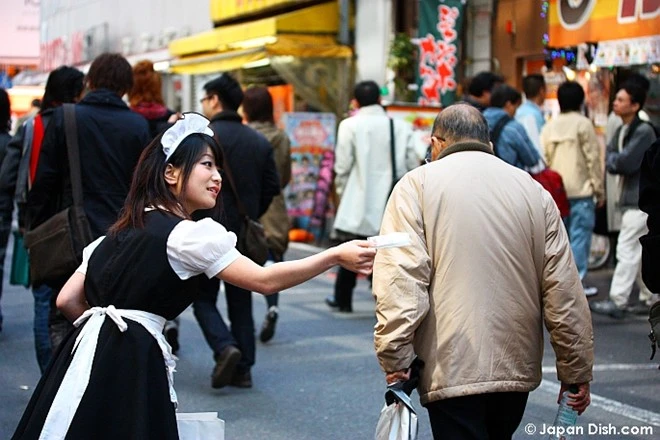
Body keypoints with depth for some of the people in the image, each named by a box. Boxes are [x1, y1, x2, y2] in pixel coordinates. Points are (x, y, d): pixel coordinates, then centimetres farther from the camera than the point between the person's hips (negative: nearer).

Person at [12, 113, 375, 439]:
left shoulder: (121, 233, 18)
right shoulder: (188, 234, -6)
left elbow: (68, 301, 13)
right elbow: (265, 280, -11)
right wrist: (336, 256, -9)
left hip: (91, 356, 8)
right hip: (128, 366, -8)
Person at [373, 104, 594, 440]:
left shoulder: (417, 185, -1)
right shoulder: (532, 189, 10)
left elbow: (401, 278, -13)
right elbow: (564, 291, 7)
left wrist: (396, 360, -11)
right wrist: (577, 371, 12)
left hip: (452, 370, -5)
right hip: (517, 368, 5)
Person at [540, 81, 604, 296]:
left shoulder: (549, 127, 8)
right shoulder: (583, 124, -8)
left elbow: (544, 160, 11)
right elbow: (593, 159, -8)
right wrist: (599, 189, -1)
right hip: (581, 190, -6)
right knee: (580, 235, -2)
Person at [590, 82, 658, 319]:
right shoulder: (621, 131, 14)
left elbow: (627, 162, -22)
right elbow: (609, 161, 8)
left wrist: (613, 159, -4)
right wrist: (617, 162, -12)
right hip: (632, 199, 9)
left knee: (627, 250, -11)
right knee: (639, 251, 15)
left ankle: (617, 301, -11)